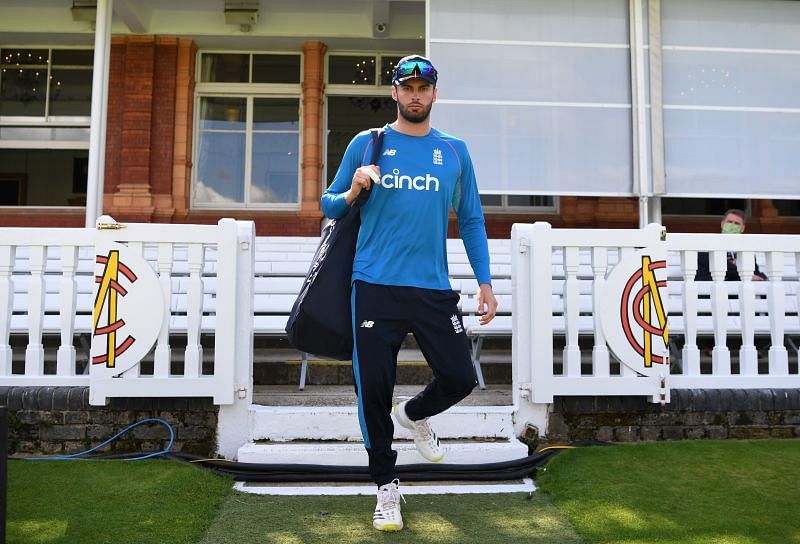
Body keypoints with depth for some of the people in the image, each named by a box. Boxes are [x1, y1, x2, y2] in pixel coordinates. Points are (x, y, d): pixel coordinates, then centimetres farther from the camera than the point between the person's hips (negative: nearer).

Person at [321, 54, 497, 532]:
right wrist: (352, 193, -13)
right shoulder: (366, 144, 7)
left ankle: (415, 416, 34)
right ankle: (387, 487, 19)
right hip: (375, 286, -1)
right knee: (374, 391, 0)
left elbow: (472, 220, 13)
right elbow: (330, 206, 10)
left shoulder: (455, 150, 11)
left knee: (460, 379, 0)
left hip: (434, 288, 2)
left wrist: (485, 282, 5)